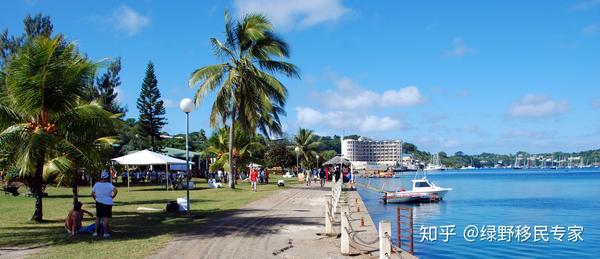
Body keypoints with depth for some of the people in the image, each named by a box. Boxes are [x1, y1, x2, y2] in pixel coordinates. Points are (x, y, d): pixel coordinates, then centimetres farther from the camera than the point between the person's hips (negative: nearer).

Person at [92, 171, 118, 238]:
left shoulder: (97, 184, 2)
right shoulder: (109, 185, -9)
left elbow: (92, 194, 4)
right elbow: (115, 190, -23)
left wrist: (96, 198, 18)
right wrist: (112, 197, -8)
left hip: (99, 203, 4)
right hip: (107, 203, -3)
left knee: (98, 218, 15)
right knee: (106, 218, 1)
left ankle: (96, 232, 16)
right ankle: (105, 233, 1)